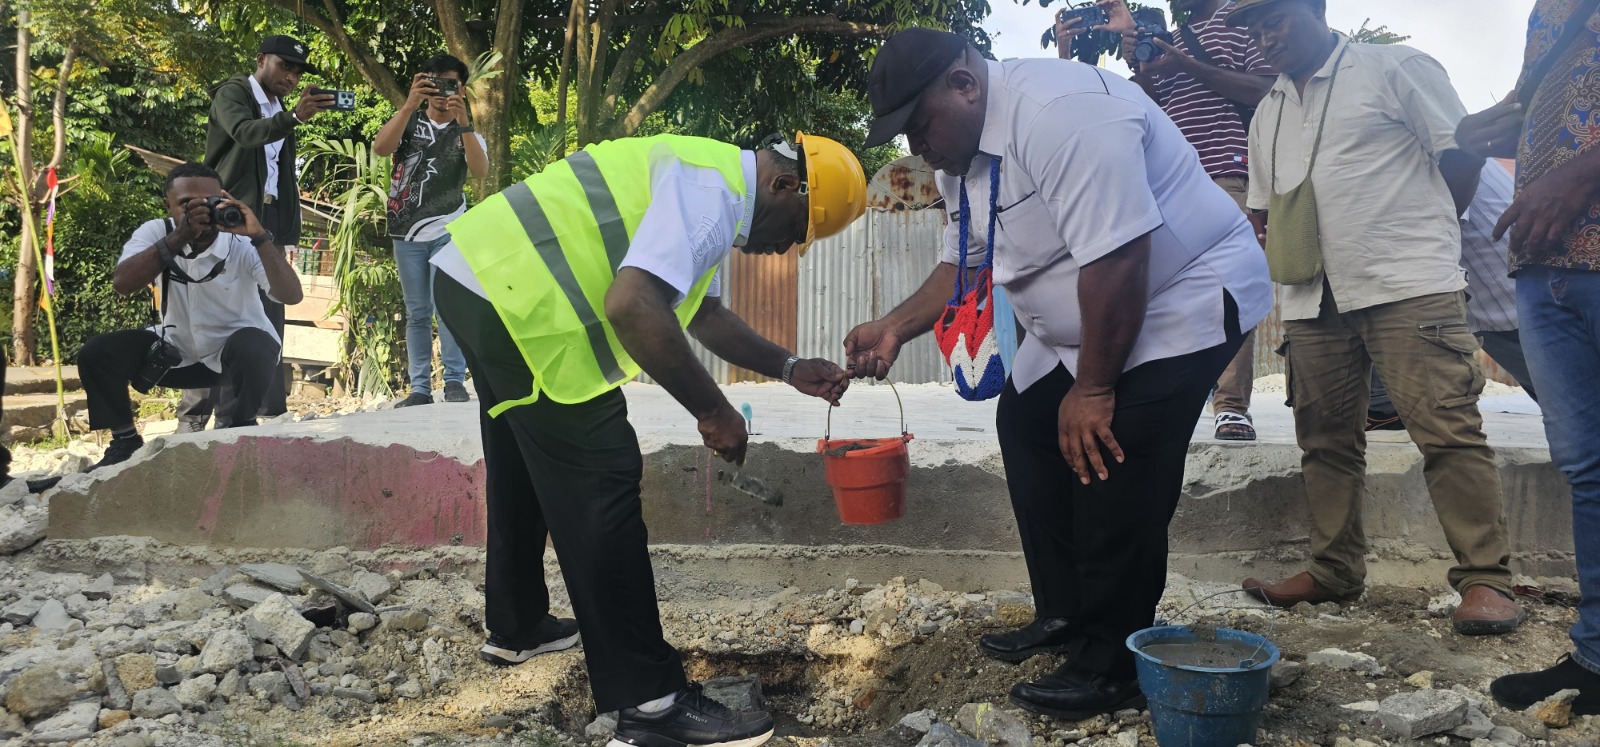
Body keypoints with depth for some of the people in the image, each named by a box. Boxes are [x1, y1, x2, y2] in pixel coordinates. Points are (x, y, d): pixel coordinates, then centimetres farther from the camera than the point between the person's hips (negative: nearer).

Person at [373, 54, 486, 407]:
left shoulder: (468, 132, 6)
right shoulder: (409, 121, 7)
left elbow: (480, 171, -14)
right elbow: (380, 148, -14)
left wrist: (463, 122, -26)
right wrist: (410, 104, -26)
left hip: (447, 230, -1)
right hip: (407, 231, 2)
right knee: (417, 313, 4)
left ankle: (455, 381, -10)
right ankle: (420, 388, 6)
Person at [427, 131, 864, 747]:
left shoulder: (707, 181, 18)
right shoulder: (713, 192, -15)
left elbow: (703, 313, 27)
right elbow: (632, 305, -30)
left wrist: (789, 369, 19)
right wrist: (713, 409, -19)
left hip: (481, 275, 11)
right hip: (515, 298, -11)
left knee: (526, 471, 25)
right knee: (599, 488, -9)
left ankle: (515, 627, 44)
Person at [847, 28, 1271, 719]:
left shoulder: (1056, 112, -30)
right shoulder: (962, 152, 3)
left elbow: (1116, 259, -32)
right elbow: (963, 262, 14)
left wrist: (1093, 388, -24)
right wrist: (893, 329, -1)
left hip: (1184, 297, -10)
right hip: (1083, 320, 10)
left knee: (1108, 467, -16)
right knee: (1024, 423, 12)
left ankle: (1110, 668, -1)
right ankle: (1064, 617, 22)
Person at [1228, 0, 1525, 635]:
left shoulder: (1394, 69, 1)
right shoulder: (1268, 114, 20)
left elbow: (1462, 153, 0)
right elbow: (1262, 208, 26)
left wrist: (1423, 230, 4)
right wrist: (1276, 249, 7)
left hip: (1408, 287, -6)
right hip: (1311, 299, 7)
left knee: (1447, 428, -10)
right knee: (1326, 439, 9)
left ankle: (1484, 578, -5)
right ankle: (1334, 571, 19)